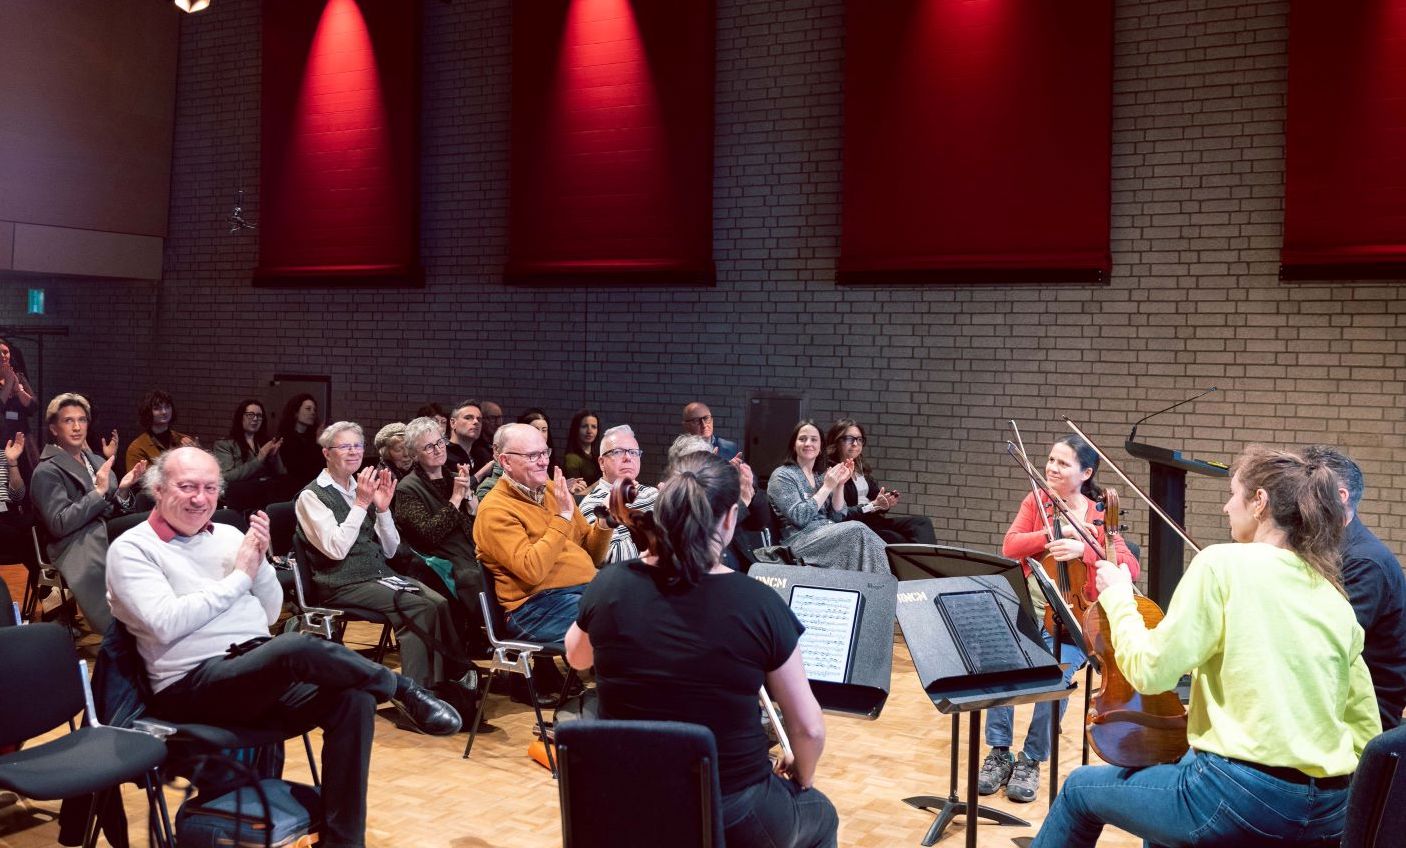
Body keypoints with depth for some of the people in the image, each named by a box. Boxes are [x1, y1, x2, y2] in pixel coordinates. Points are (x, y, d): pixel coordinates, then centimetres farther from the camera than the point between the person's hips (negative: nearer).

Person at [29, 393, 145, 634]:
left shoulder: (97, 461, 20)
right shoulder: (47, 472, 0)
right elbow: (58, 524, -12)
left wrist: (123, 489, -4)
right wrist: (99, 491, -16)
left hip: (112, 539, 6)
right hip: (80, 553, -6)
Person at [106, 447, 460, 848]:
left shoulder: (228, 535, 16)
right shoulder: (131, 549, 0)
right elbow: (166, 624, -16)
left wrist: (260, 562, 0)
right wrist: (239, 577, -8)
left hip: (265, 673, 6)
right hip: (192, 685, -6)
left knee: (353, 699, -22)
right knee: (297, 646, -35)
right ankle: (401, 689, -9)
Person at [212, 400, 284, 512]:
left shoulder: (266, 443, 25)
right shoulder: (224, 444, 11)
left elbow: (280, 475, 19)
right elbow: (227, 478, -6)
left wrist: (273, 455, 0)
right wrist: (259, 459, -9)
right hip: (241, 492, -4)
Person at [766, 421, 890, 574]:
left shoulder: (822, 475, 19)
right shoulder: (782, 475, 1)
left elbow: (837, 516, 10)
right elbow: (800, 517, -14)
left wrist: (839, 485, -2)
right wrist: (827, 488, -12)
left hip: (829, 535, 6)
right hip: (801, 539, -5)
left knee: (859, 533, -27)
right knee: (857, 530, -28)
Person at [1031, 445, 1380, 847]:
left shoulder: (1223, 563, -10)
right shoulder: (1334, 599, 9)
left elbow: (1150, 670, -12)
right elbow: (1367, 731, 11)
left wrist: (1118, 597, 3)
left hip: (1242, 798, -7)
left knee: (1081, 788, 18)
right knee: (1165, 772, 35)